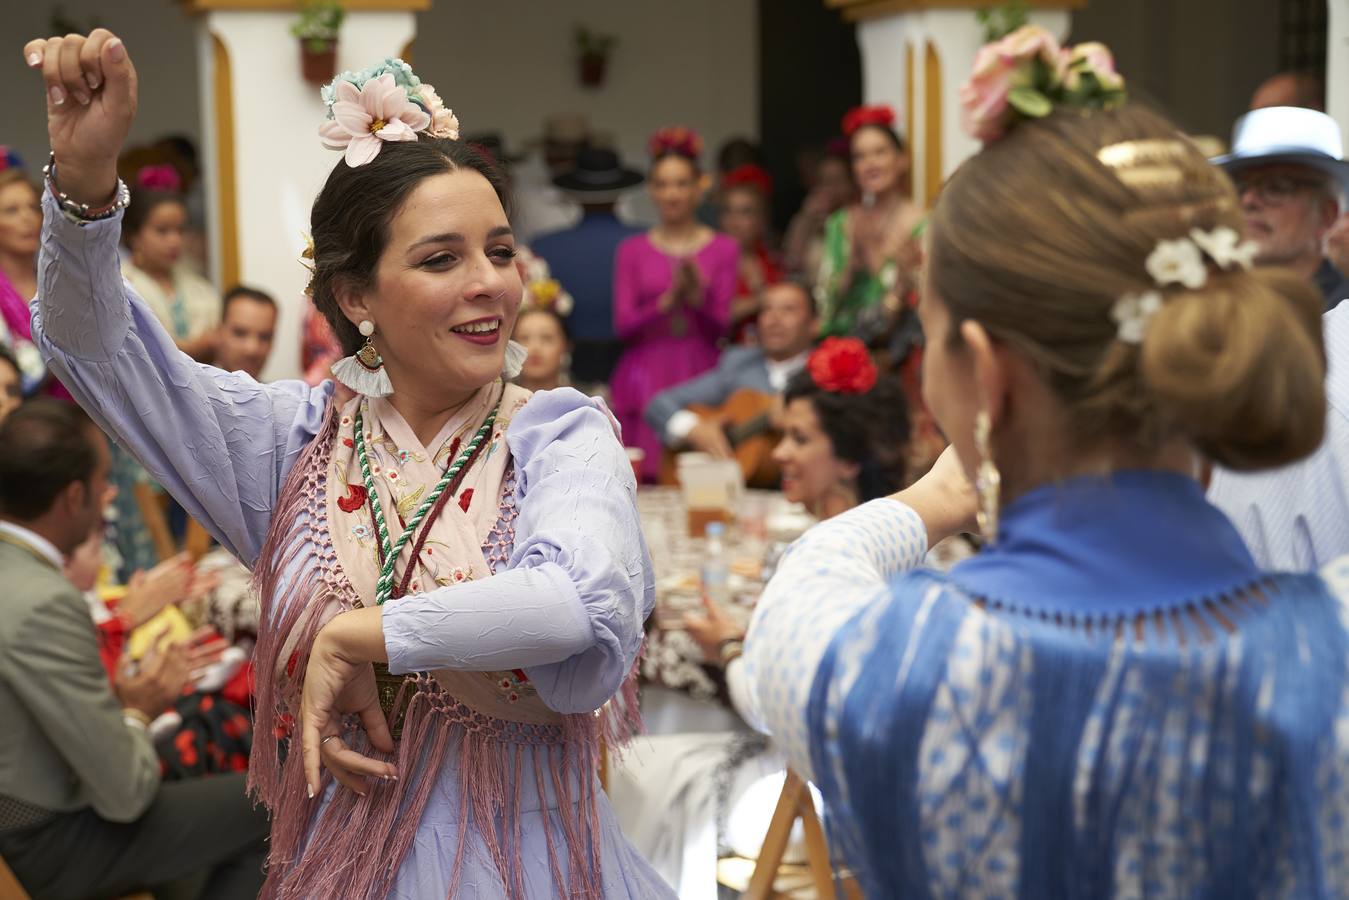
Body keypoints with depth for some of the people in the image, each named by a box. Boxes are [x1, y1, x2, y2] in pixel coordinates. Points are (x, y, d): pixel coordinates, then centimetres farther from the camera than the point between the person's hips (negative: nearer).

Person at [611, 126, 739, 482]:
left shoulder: (723, 249, 9)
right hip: (645, 378, 0)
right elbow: (622, 324, 2)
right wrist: (667, 301, -15)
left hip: (698, 374, 0)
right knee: (645, 479, -9)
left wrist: (698, 296, -16)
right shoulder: (633, 251, 10)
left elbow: (720, 328, 3)